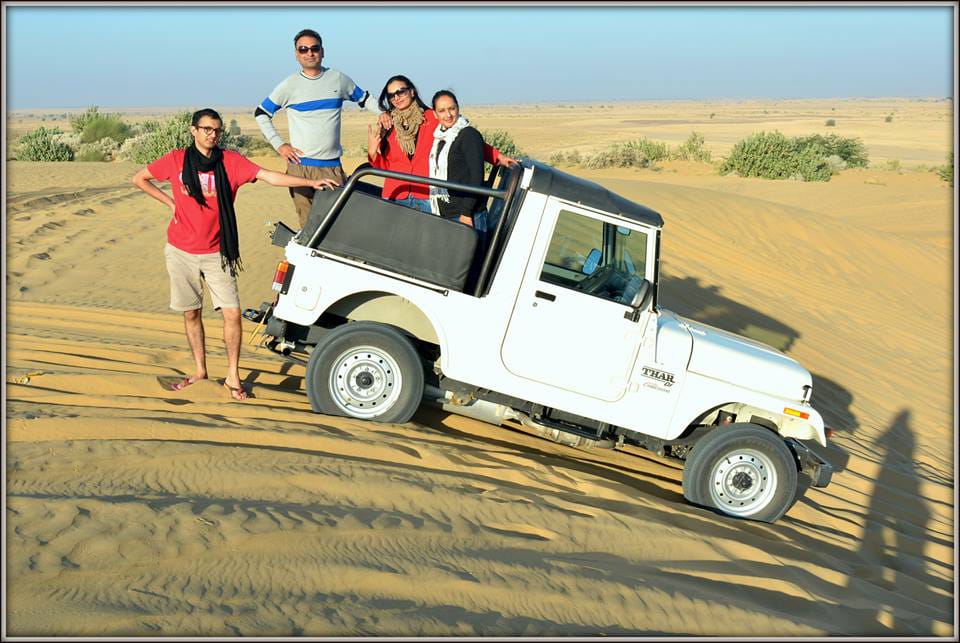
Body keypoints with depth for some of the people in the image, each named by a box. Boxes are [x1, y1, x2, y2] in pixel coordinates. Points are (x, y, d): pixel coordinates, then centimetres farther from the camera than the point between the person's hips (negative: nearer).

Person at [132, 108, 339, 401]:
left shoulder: (230, 161, -5)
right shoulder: (176, 160, -3)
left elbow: (270, 176, -15)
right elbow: (139, 179, 10)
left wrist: (312, 182, -26)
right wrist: (170, 202, 1)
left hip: (216, 253, -1)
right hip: (181, 251, 1)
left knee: (232, 313, -7)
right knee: (191, 313, 11)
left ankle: (233, 376, 8)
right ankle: (200, 371, 28)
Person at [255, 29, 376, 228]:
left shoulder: (339, 79, 9)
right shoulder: (289, 85, 5)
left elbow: (364, 99, 23)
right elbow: (261, 114, 14)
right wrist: (279, 144, 3)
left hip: (332, 167, 1)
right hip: (300, 166, -1)